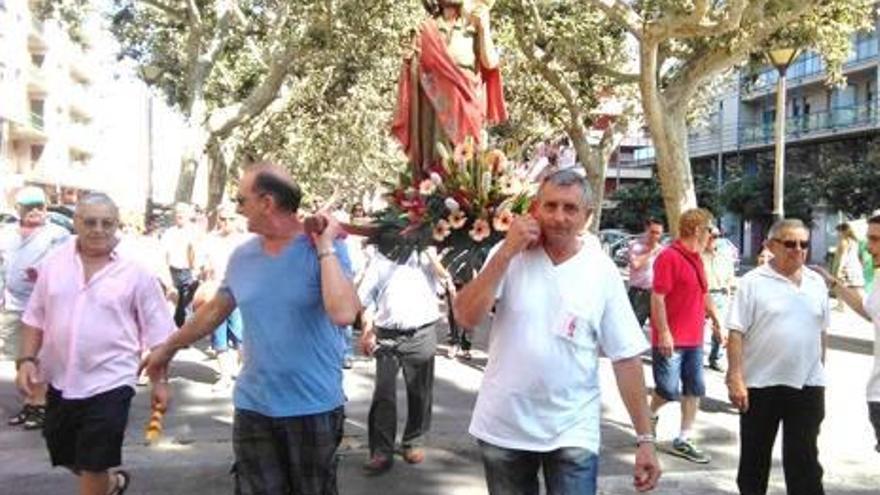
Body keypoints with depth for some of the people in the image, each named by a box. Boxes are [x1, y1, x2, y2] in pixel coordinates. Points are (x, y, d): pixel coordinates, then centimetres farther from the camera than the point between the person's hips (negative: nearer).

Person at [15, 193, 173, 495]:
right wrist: (27, 360, -1)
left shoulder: (136, 272, -9)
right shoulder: (54, 263, 2)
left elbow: (157, 333, -5)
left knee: (94, 465, 1)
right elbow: (36, 318, 10)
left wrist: (159, 381, -5)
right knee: (65, 455, 20)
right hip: (60, 381, 5)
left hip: (109, 383, -5)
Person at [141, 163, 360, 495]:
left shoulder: (326, 250, -14)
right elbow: (215, 310, 17)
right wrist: (169, 348, 26)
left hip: (314, 407, -4)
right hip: (253, 407, 4)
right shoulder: (243, 256, 2)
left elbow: (343, 314, -30)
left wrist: (325, 247, -25)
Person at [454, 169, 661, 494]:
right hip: (503, 426, 2)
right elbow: (466, 318, -12)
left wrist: (645, 438, -6)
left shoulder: (603, 272, -5)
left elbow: (626, 357, -4)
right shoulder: (509, 255, -3)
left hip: (572, 431, -1)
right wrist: (506, 253, -17)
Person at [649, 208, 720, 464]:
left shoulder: (696, 258, 13)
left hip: (694, 339, 9)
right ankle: (650, 416, 28)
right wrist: (664, 333, -22)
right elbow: (657, 297, -20)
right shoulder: (669, 257, -16)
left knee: (694, 389, 9)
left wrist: (715, 320, 24)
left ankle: (683, 440, 17)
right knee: (668, 390, -1)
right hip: (671, 340, -9)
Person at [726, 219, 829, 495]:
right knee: (754, 456, 11)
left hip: (807, 385, 3)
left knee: (804, 458, 7)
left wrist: (820, 372, 15)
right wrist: (735, 378, -16)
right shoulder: (753, 282, -8)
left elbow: (821, 332, 15)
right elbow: (736, 334, -10)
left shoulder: (817, 283, 7)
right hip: (761, 384, -3)